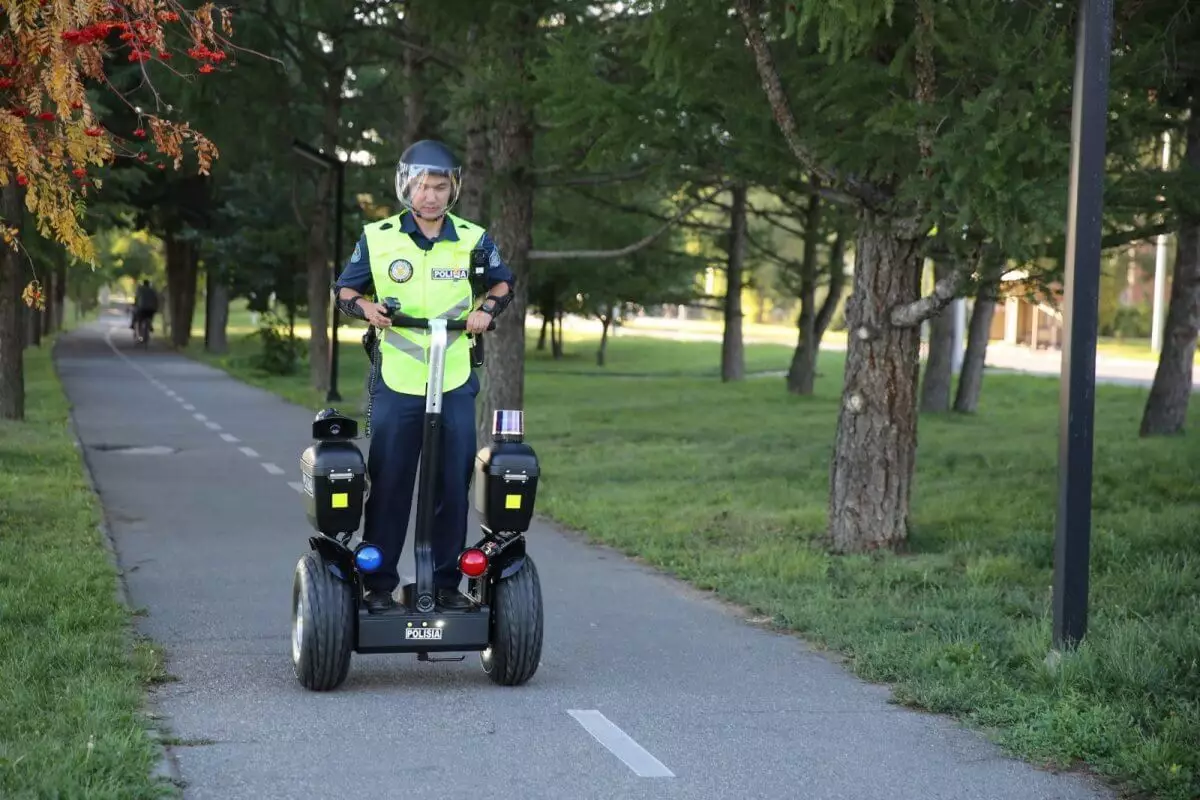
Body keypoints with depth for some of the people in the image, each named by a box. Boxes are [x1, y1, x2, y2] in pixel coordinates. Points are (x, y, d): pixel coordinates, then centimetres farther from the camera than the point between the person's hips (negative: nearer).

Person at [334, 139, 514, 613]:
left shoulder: (474, 240, 3)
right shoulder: (377, 238, 1)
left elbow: (502, 283, 18)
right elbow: (346, 289, 11)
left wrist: (486, 310, -1)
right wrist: (366, 307, -10)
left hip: (455, 385, 1)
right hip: (395, 384, -1)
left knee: (453, 486, 3)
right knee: (388, 486, 0)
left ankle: (447, 583, 13)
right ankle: (379, 584, 8)